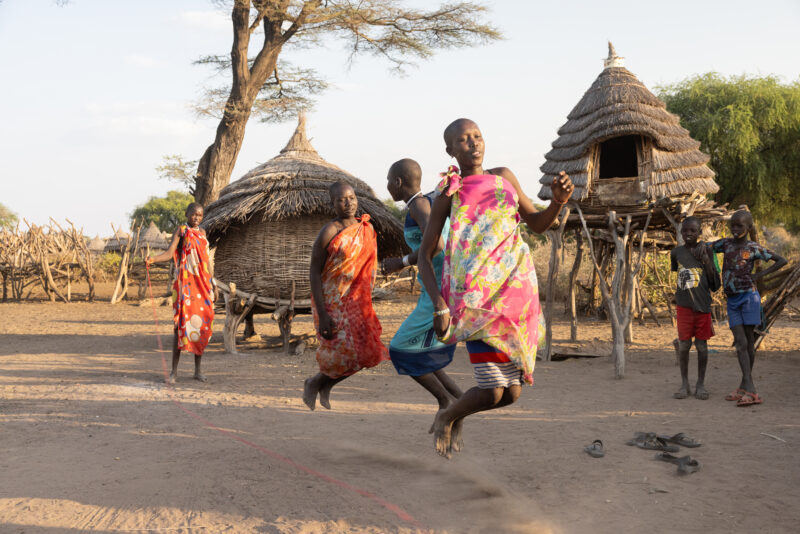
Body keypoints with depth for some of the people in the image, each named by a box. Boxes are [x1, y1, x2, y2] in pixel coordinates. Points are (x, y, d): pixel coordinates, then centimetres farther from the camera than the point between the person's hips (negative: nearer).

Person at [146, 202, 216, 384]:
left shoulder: (202, 232, 17)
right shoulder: (181, 230, 0)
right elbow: (169, 253, -13)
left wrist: (213, 283, 16)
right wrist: (153, 259, -32)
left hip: (202, 283, 5)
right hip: (185, 283, -5)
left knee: (202, 323, 3)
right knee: (181, 323, -9)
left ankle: (198, 370, 11)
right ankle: (174, 371, -4)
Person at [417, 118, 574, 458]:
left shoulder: (504, 177, 13)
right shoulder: (449, 193, 0)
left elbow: (537, 224, 20)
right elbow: (424, 255, -1)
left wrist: (559, 201, -2)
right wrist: (438, 303, -14)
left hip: (515, 295, 5)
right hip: (478, 300, -5)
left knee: (512, 393, 6)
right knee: (492, 392, -12)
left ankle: (457, 416, 37)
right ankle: (446, 417, 22)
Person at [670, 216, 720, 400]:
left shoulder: (705, 252, -2)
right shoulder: (676, 252, 3)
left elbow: (715, 285, -4)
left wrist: (706, 261, -12)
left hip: (702, 305, -1)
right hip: (683, 306, 1)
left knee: (702, 345, 5)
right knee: (684, 344, 2)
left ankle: (701, 384, 15)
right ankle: (684, 384, 13)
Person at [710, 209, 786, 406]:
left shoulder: (754, 248, -1)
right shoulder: (726, 243, 8)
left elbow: (782, 260, 1)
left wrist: (760, 274, -6)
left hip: (748, 297, -3)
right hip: (732, 301, 3)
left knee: (749, 341, 2)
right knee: (740, 343, -5)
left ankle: (744, 385, 10)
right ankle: (749, 389, -9)